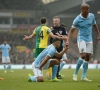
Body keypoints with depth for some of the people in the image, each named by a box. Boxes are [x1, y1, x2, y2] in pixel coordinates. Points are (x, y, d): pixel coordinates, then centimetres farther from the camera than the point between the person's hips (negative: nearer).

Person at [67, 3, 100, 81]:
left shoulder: (92, 16, -1)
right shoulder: (77, 20, -12)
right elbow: (71, 31, -7)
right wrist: (68, 41, -18)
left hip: (89, 39, 5)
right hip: (81, 39, -5)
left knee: (88, 57, 1)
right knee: (83, 55, -19)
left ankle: (83, 76, 5)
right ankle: (75, 73, -4)